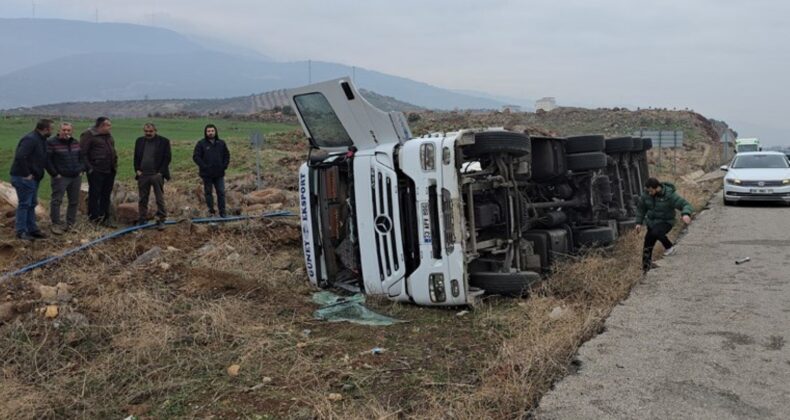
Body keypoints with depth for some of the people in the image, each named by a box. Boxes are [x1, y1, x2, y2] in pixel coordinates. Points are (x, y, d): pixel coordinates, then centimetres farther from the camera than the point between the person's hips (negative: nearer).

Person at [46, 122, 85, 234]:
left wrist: (81, 170, 8)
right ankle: (55, 224, 2)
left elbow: (82, 157, 21)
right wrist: (55, 174, -12)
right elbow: (47, 160, -9)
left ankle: (70, 224, 19)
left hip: (76, 177, 6)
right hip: (60, 177, -5)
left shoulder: (76, 143, 12)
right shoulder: (51, 143, -7)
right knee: (56, 201, -4)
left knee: (74, 201, 9)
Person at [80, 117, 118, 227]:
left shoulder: (109, 136, 15)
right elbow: (82, 153, -12)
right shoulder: (88, 135, -9)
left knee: (106, 196, 12)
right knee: (95, 195, -2)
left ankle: (105, 219, 19)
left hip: (110, 171, 8)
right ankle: (94, 218, 4)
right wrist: (89, 167, -15)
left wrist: (115, 165, 17)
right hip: (96, 171, -8)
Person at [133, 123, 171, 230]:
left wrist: (161, 172, -11)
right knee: (143, 199, 9)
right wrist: (137, 170, 2)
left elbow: (167, 158, -5)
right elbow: (136, 157, 14)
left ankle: (161, 220, 4)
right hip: (143, 175, 4)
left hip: (157, 174, -4)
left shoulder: (164, 142, -2)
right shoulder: (139, 141, 12)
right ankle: (142, 219, 16)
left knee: (160, 199, -1)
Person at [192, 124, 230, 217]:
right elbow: (196, 156, -4)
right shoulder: (201, 143, -2)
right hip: (207, 174, -2)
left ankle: (222, 212, 7)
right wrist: (204, 166, -13)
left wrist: (224, 166, 0)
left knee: (221, 192, 2)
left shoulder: (221, 143, 8)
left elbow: (227, 155, 13)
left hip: (219, 174, 2)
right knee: (208, 192, 5)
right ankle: (211, 211, 13)